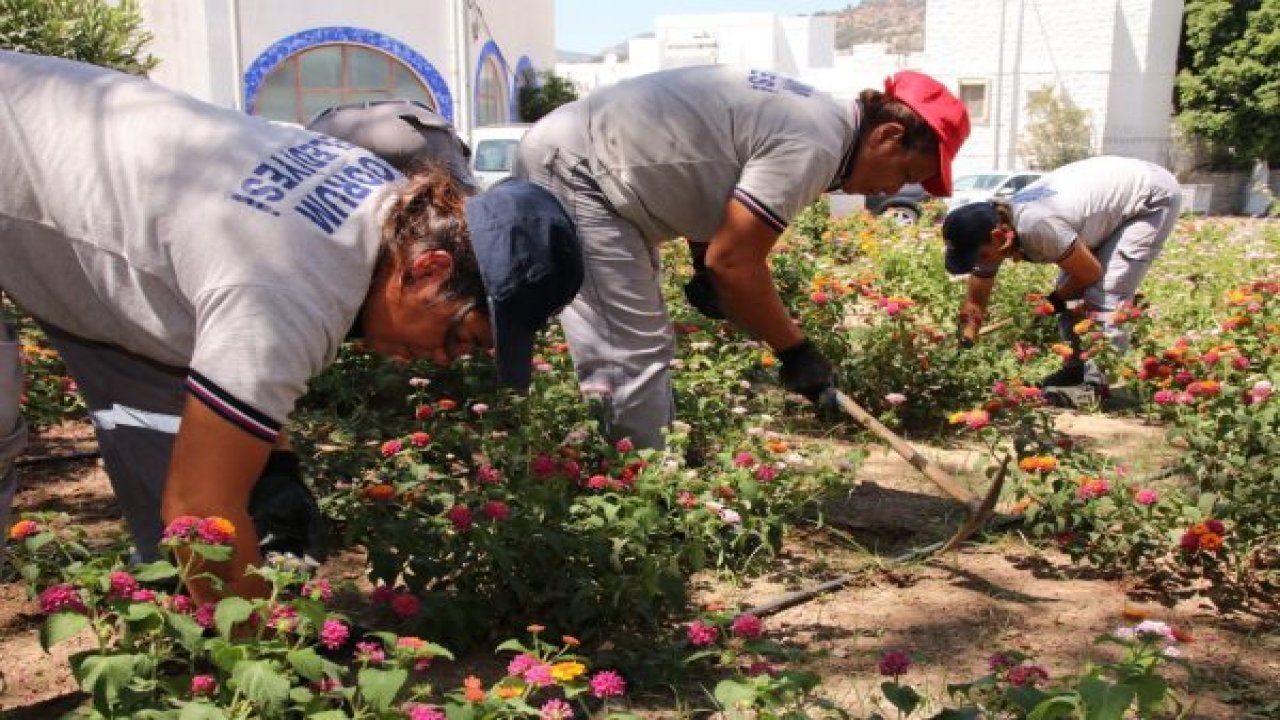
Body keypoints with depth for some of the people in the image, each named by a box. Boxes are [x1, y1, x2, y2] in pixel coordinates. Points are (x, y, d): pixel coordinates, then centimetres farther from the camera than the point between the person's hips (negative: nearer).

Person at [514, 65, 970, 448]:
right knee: (631, 356, -13)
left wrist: (706, 271, 8)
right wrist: (795, 351, -10)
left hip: (587, 160, 11)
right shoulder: (812, 146, -21)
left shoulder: (816, 118, 11)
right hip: (574, 165, -11)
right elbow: (734, 262, -21)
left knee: (641, 348, 15)